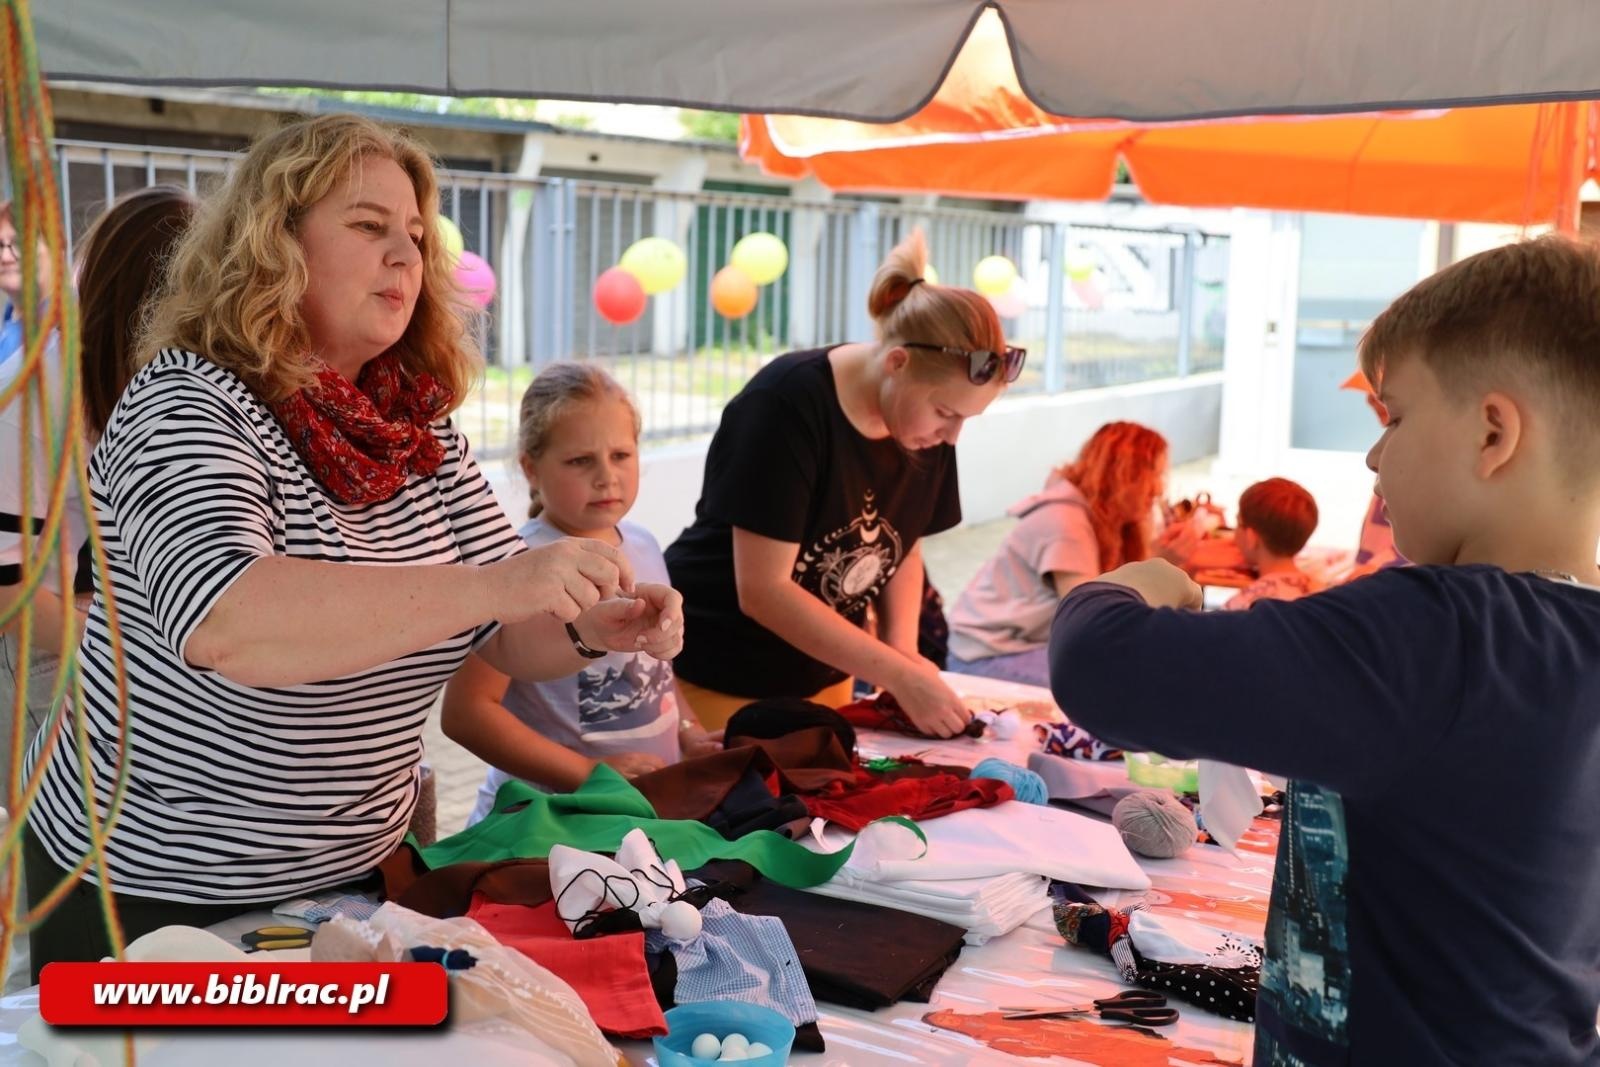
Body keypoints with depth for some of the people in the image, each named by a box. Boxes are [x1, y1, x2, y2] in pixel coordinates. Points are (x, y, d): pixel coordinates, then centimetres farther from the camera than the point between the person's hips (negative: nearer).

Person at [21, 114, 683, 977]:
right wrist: (490, 583, -43)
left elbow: (507, 636, 2)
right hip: (151, 893, -6)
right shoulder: (186, 405, -19)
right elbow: (220, 623, -37)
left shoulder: (418, 429, 1)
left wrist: (589, 629, -20)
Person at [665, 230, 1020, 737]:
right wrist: (898, 675, -26)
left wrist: (904, 651, -9)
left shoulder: (928, 418, -5)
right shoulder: (788, 406, -25)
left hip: (821, 681, 6)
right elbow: (762, 590, -26)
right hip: (710, 679, -6)